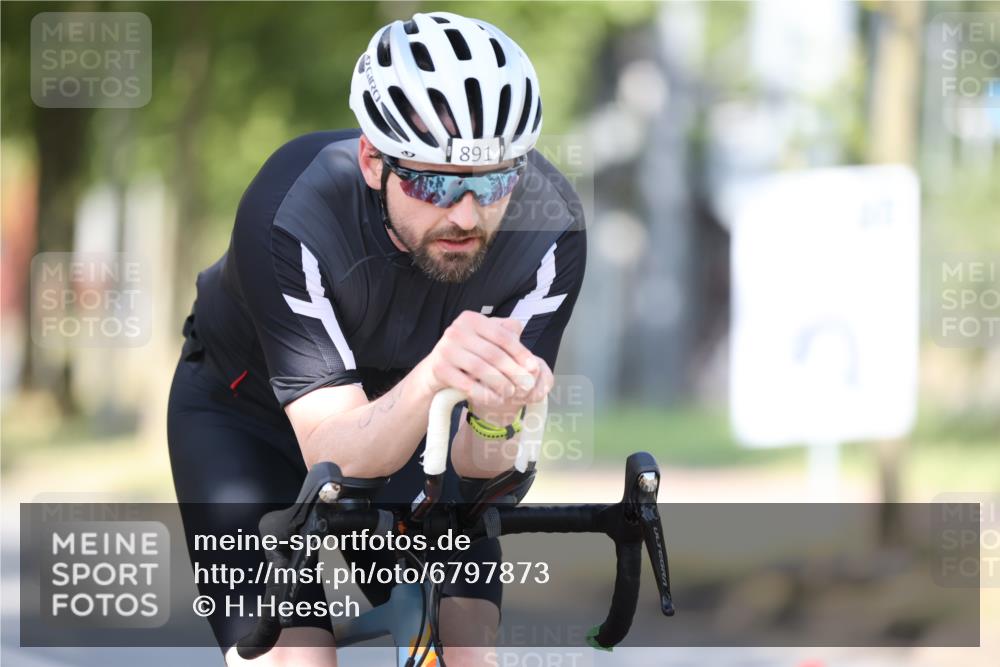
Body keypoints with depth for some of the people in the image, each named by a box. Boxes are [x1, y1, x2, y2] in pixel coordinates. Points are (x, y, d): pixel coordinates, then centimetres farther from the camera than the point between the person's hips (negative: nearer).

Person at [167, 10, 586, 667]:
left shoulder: (547, 224, -28)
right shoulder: (290, 214, -36)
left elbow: (475, 464, -27)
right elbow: (333, 454, -38)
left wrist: (494, 416, -50)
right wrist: (432, 378, -57)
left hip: (408, 411, 3)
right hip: (247, 410, -3)